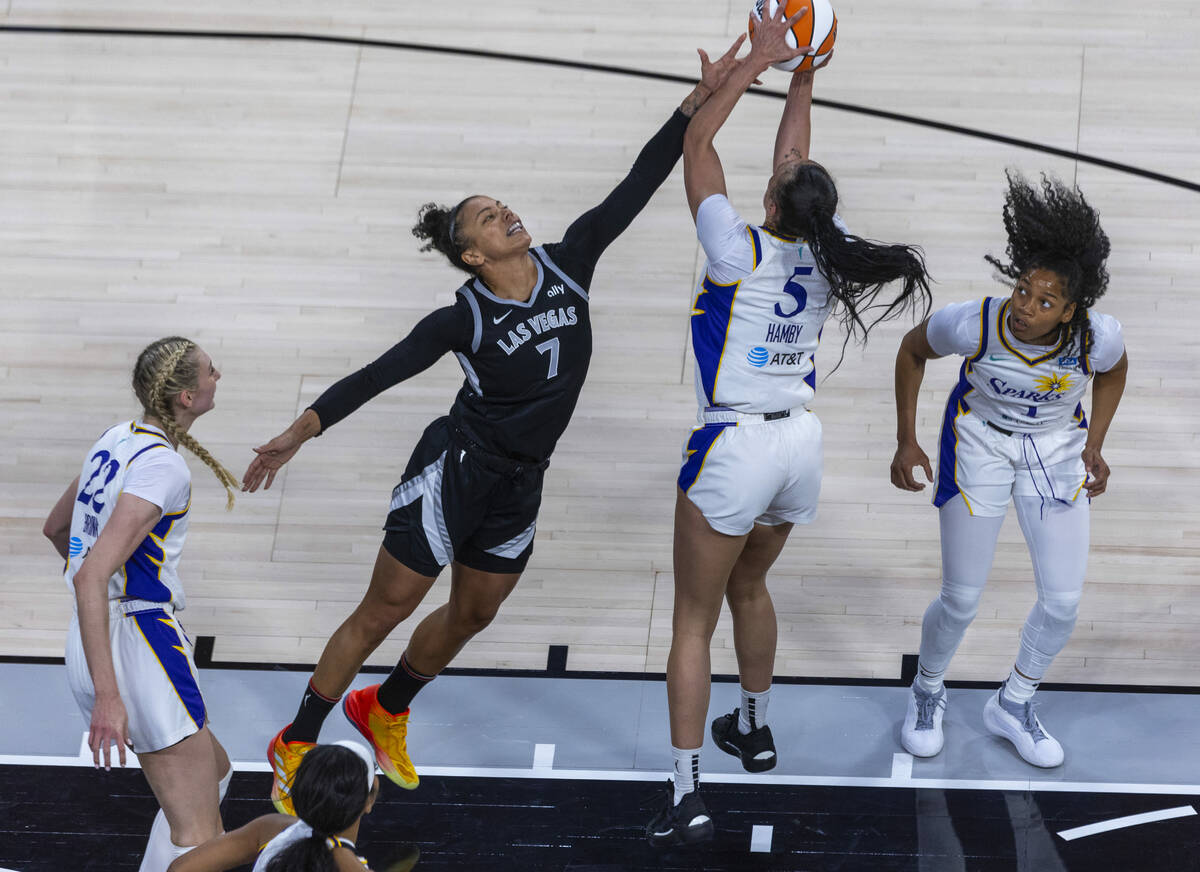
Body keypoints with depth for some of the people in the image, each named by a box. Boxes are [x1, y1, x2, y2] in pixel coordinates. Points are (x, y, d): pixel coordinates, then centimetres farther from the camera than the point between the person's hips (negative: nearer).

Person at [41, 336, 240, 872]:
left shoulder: (115, 440, 10)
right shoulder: (163, 468, -17)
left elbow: (56, 529, 26)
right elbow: (91, 577, -26)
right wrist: (108, 696, -29)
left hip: (91, 642, 10)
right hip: (139, 644, -10)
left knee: (214, 773, 26)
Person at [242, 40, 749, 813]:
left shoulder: (566, 264, -4)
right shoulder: (466, 318, -15)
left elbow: (636, 186, -7)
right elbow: (377, 376, -14)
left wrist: (700, 99, -11)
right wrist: (297, 434, -22)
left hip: (519, 483, 6)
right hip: (455, 469, -6)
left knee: (471, 616, 19)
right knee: (383, 612, 0)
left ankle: (385, 712, 43)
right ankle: (295, 747, 12)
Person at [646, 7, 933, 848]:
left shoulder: (742, 253, -16)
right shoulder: (824, 256, -1)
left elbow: (697, 141, -9)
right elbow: (794, 159, 16)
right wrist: (801, 76, 21)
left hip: (735, 448, -6)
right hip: (801, 445, 6)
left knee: (694, 618, 2)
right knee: (749, 585, 30)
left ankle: (687, 794, 0)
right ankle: (756, 728, 46)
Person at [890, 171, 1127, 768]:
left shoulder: (1097, 336, -28)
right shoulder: (973, 324, -32)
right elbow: (912, 350, -9)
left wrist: (1094, 445, -5)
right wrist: (906, 442, -8)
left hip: (1056, 452, 2)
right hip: (978, 445, -2)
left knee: (1063, 601, 1)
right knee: (961, 600, 3)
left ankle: (1012, 706, 28)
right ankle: (927, 693, 34)